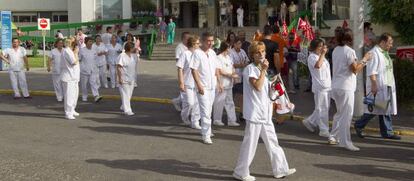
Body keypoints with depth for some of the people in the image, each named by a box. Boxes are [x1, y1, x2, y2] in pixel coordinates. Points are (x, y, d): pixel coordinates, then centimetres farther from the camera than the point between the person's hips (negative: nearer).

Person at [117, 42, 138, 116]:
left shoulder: (133, 56, 11)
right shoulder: (122, 56, -13)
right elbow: (118, 67, -16)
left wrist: (134, 77, 19)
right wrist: (120, 78, -20)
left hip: (131, 79, 8)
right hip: (124, 79, -8)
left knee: (129, 95, 13)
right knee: (125, 95, -8)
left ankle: (123, 107, 30)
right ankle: (127, 110, -10)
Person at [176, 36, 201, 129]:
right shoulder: (185, 54, -8)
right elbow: (180, 69, -10)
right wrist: (181, 83, -14)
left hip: (197, 83, 6)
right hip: (187, 83, -6)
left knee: (197, 103, 4)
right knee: (189, 103, -5)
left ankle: (195, 122, 13)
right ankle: (184, 117, 23)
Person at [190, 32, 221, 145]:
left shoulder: (212, 53, 9)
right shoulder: (197, 53, -11)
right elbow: (193, 70, -14)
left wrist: (219, 83, 13)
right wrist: (199, 85, -19)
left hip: (212, 86, 7)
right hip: (203, 87, -7)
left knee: (209, 110, 16)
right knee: (205, 111, -8)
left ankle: (206, 130, 29)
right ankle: (206, 135, -4)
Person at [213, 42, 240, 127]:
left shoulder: (228, 57, 14)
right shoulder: (218, 58, -11)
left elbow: (232, 67, 20)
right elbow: (220, 71, -16)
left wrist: (234, 73, -2)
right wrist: (231, 75, -15)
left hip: (229, 84, 9)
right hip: (221, 84, -9)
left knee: (229, 102, 11)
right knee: (219, 102, -2)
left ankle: (231, 120, 16)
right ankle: (217, 120, 10)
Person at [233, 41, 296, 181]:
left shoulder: (261, 69, 15)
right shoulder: (250, 69, -12)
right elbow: (258, 87, -26)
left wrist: (271, 102, 19)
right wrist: (263, 70, -22)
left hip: (265, 113, 9)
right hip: (254, 113, -9)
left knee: (272, 142, 15)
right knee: (250, 143, -3)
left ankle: (280, 169, 25)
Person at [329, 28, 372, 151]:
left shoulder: (335, 50, 12)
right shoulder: (349, 51, -13)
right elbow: (355, 69, -14)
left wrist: (362, 62, 21)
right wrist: (364, 60, -3)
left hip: (335, 86, 8)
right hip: (346, 87, -8)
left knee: (340, 113, 20)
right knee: (347, 115, -5)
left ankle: (333, 137, 25)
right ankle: (345, 142, -5)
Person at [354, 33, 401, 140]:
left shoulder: (385, 53, 19)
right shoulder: (374, 53, -11)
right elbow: (371, 71, -18)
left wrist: (391, 85, 20)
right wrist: (374, 84, -24)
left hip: (387, 87, 9)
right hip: (378, 87, -9)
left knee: (386, 109, 8)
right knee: (376, 109, -6)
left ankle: (387, 132, 11)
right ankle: (359, 125, 10)